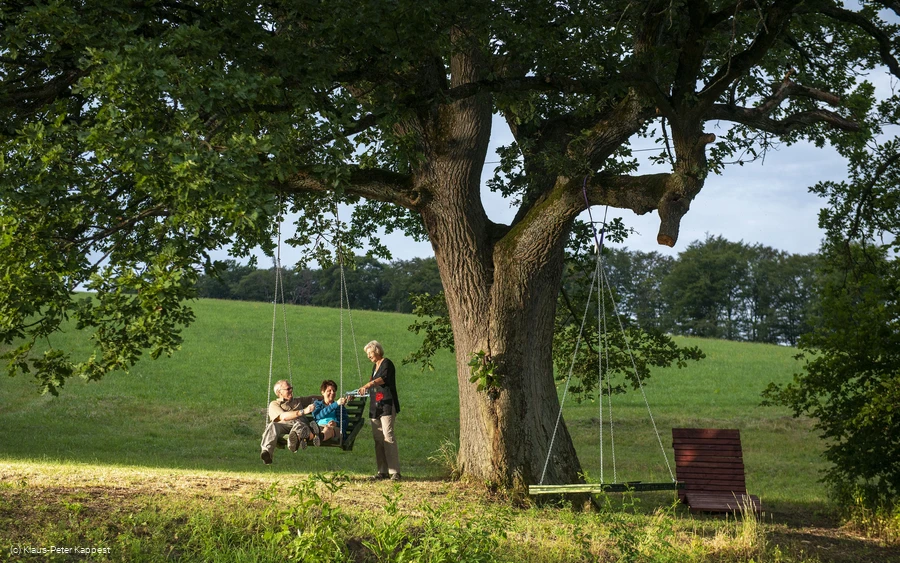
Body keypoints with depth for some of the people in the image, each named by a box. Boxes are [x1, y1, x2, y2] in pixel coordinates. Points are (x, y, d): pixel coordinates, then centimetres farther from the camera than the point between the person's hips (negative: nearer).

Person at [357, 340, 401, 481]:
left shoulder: (387, 364, -6)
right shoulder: (375, 366, 21)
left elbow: (384, 379, -26)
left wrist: (368, 385, -39)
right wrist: (361, 391, 36)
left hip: (387, 405, -9)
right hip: (375, 407, 9)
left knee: (388, 436, -14)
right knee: (378, 438, 3)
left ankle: (394, 472, -16)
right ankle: (383, 471, 4)